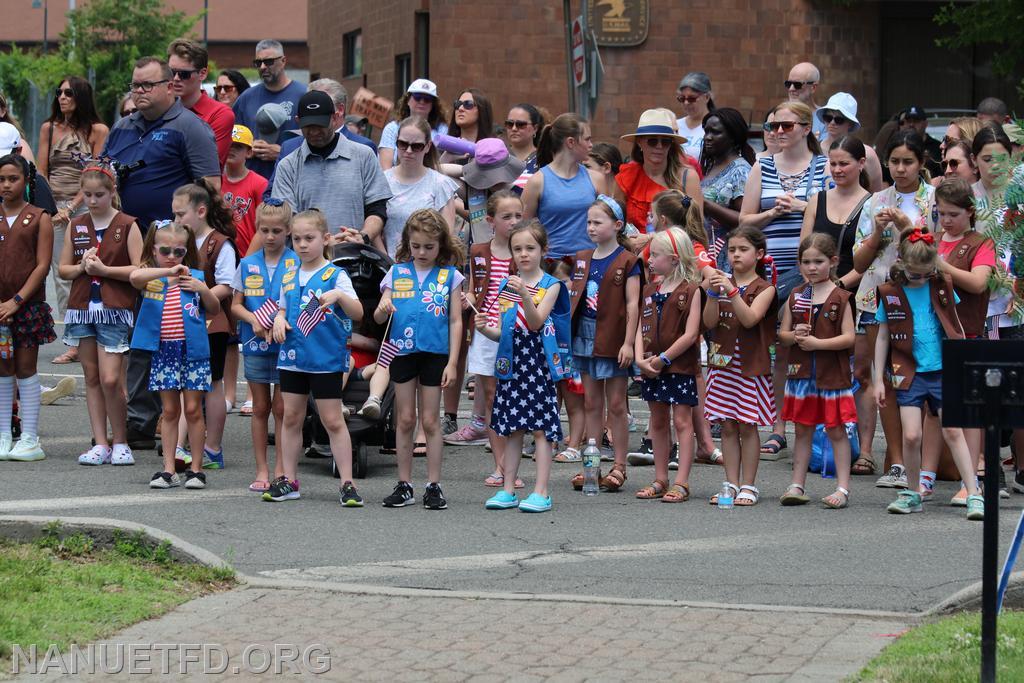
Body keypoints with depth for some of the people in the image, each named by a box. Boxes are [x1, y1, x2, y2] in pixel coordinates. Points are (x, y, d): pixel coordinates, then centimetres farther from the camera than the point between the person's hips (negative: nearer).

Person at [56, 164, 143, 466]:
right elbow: (62, 269, 11)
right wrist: (82, 267, -8)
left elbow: (140, 269, -8)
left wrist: (104, 269, -15)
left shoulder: (127, 226, -2)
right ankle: (100, 444, 11)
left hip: (115, 309, -5)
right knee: (92, 378, 7)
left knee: (110, 379, -11)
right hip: (82, 307, 5)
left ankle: (120, 443, 2)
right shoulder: (76, 226, 11)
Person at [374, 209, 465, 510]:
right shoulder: (397, 273, 5)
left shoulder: (450, 276, 1)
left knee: (430, 420, 3)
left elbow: (456, 321, 0)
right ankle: (404, 484, 13)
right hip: (402, 351, 2)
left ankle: (433, 485, 9)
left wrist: (452, 363, -6)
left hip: (435, 353, -2)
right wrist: (382, 310, -21)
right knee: (405, 419, 6)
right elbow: (379, 316, 4)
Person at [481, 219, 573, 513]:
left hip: (539, 363, -5)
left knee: (541, 428, -4)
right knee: (512, 429, 7)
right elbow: (505, 331, 15)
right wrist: (486, 329, -6)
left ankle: (541, 492, -3)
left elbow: (536, 322, -15)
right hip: (512, 363, 5)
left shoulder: (550, 285, -3)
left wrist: (525, 294, -30)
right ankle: (508, 490, 12)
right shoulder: (507, 285, 11)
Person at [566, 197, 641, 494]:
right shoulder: (581, 259, 11)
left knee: (616, 405, 1)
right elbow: (572, 299, 14)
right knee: (592, 404, 9)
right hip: (585, 336, 6)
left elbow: (632, 304, -10)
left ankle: (619, 466, 6)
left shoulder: (627, 261, -6)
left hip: (613, 340, -5)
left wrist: (628, 342, -15)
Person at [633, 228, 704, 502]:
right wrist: (641, 359, -8)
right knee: (658, 422, 12)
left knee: (682, 421, -4)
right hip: (652, 367, 7)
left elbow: (690, 334, -15)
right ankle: (660, 480, 20)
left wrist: (662, 359, -15)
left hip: (681, 366, -7)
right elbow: (641, 329, 8)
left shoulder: (690, 290, -9)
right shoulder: (650, 291, 11)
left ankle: (681, 483, -4)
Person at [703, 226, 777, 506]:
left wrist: (732, 291, -28)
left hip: (751, 365, -4)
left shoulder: (763, 288, -3)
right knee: (727, 427, 6)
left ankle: (748, 486, 5)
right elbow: (709, 322, -2)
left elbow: (750, 318, -19)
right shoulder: (723, 282, 8)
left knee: (747, 426, -1)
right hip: (722, 364, 4)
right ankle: (731, 483, 11)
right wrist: (713, 294, -17)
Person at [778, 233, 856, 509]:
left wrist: (817, 343, -18)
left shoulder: (839, 297, -5)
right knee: (802, 429, 10)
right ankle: (797, 485, 15)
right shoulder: (795, 296, 8)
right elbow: (782, 334, 10)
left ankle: (842, 488, 4)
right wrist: (794, 336, -12)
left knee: (836, 430, 2)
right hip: (801, 372, 4)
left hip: (832, 373, -4)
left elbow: (849, 337, -11)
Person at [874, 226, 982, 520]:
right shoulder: (890, 294, 0)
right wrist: (878, 379, 4)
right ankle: (912, 494, 11)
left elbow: (956, 328, 14)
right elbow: (883, 338, 6)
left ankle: (974, 495, -3)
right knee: (911, 436, -7)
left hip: (943, 371, 0)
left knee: (953, 432, -5)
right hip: (909, 374, 0)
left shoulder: (942, 287, 4)